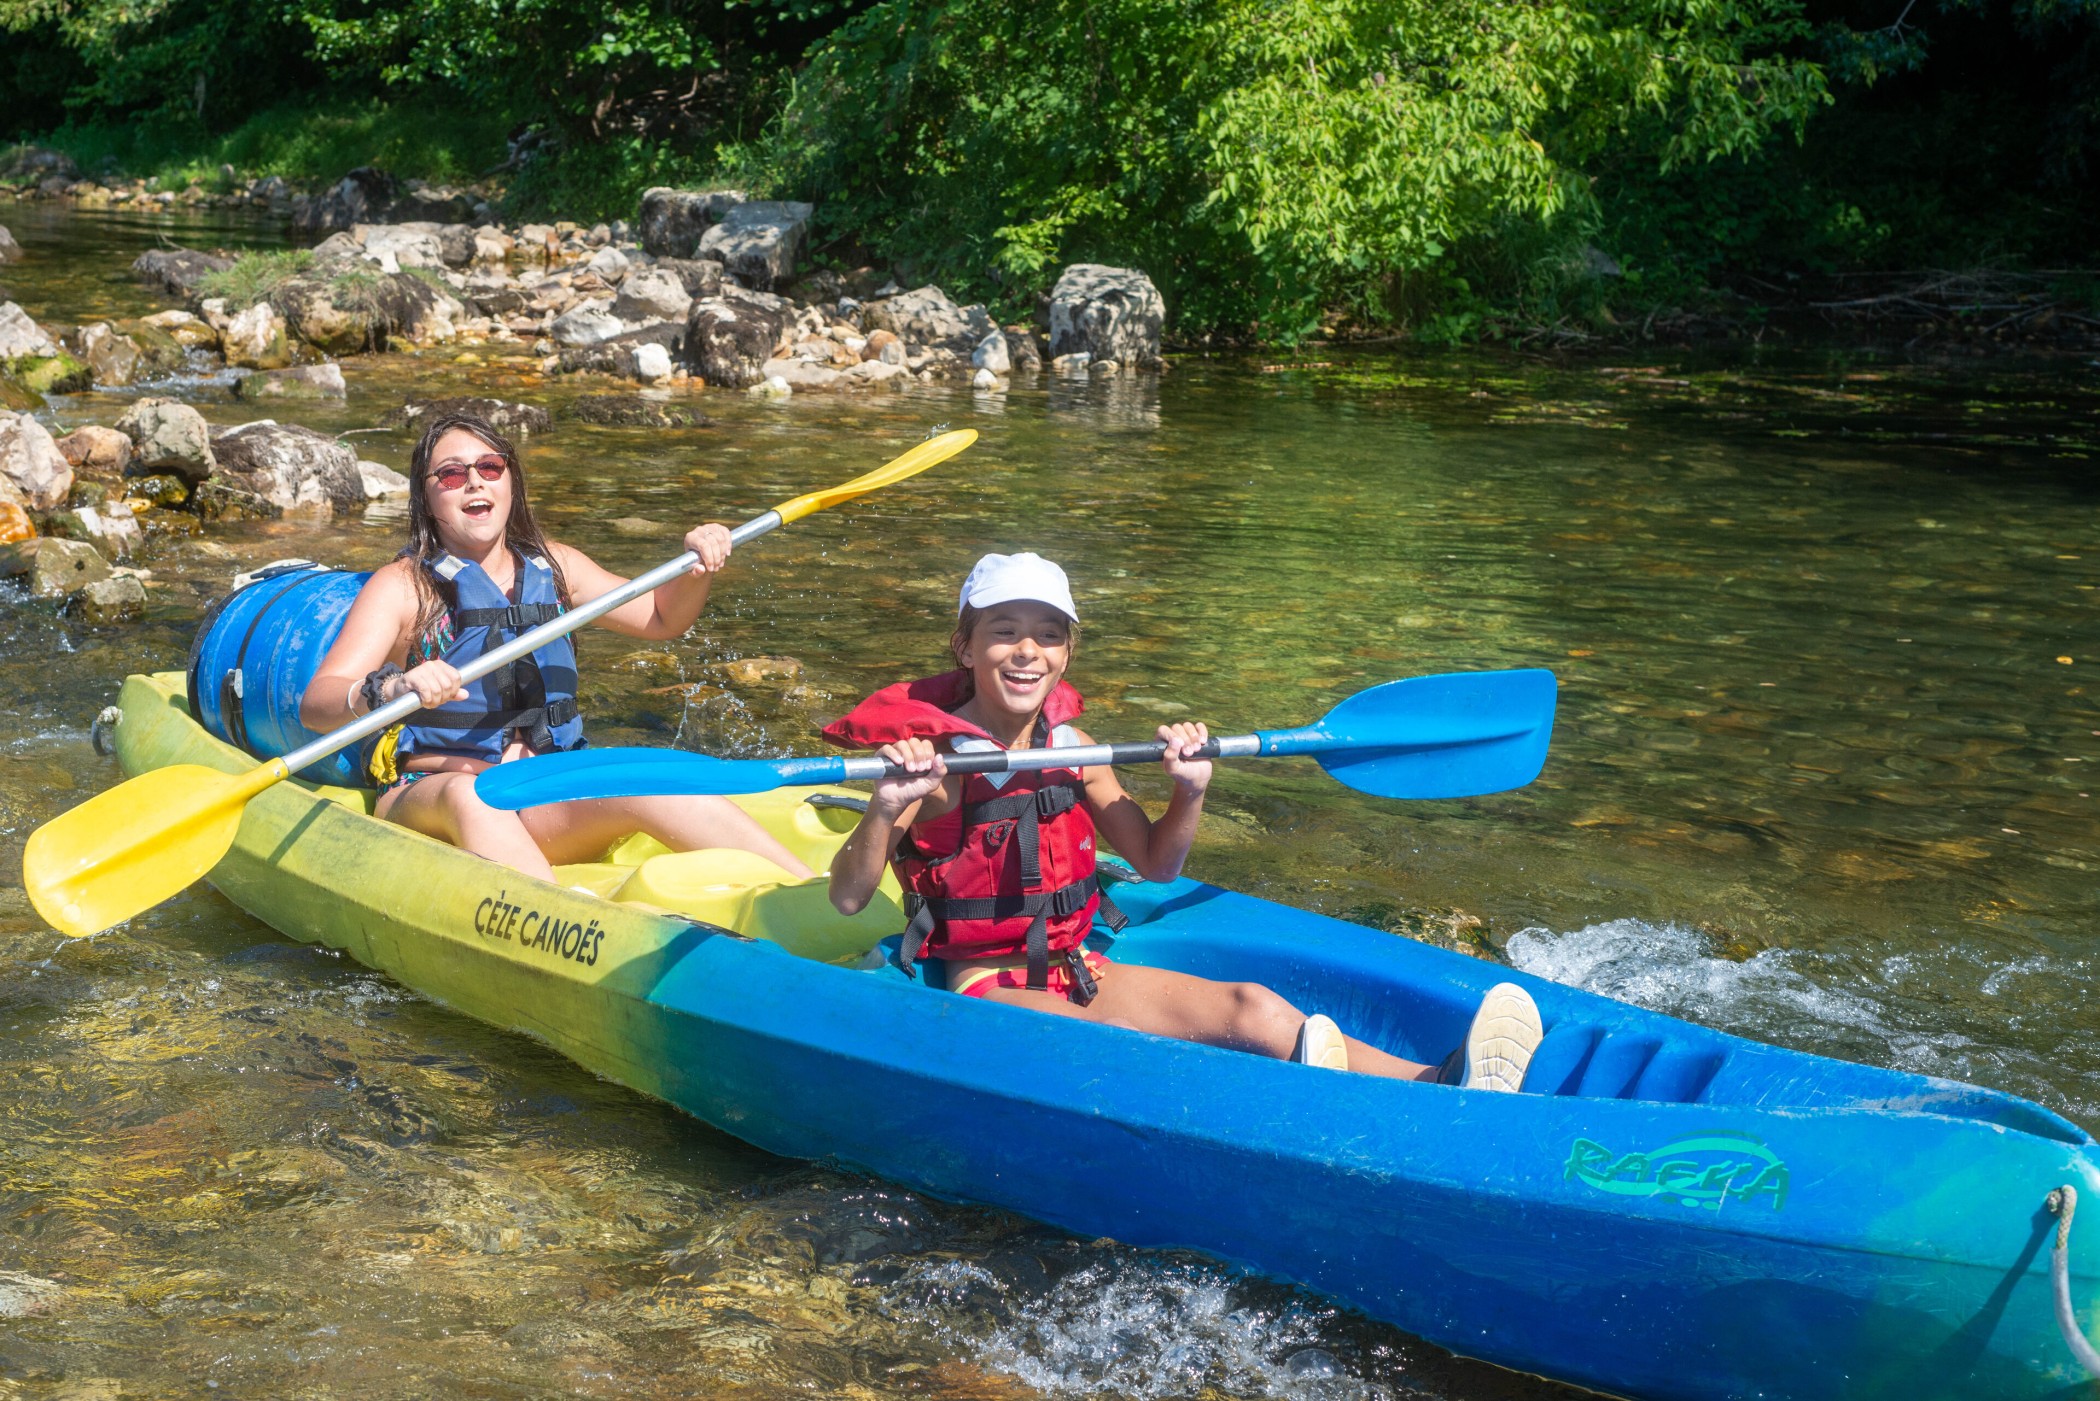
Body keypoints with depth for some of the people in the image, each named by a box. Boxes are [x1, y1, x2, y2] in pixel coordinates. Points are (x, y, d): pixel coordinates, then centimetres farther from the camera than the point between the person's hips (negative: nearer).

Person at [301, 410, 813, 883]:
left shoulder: (553, 567, 14)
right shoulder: (402, 587, -2)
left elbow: (661, 617, 24)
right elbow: (314, 704, -15)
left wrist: (698, 568, 2)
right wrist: (388, 688, -37)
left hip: (548, 811, 4)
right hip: (429, 800, -3)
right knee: (471, 797, -38)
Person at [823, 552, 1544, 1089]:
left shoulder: (1069, 748, 10)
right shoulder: (931, 756, -9)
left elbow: (1155, 864, 16)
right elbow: (846, 897, -16)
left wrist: (1189, 792, -4)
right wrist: (886, 807, -34)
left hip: (1075, 975, 6)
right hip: (983, 992, -6)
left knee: (1253, 1008, -23)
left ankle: (1437, 1086, -43)